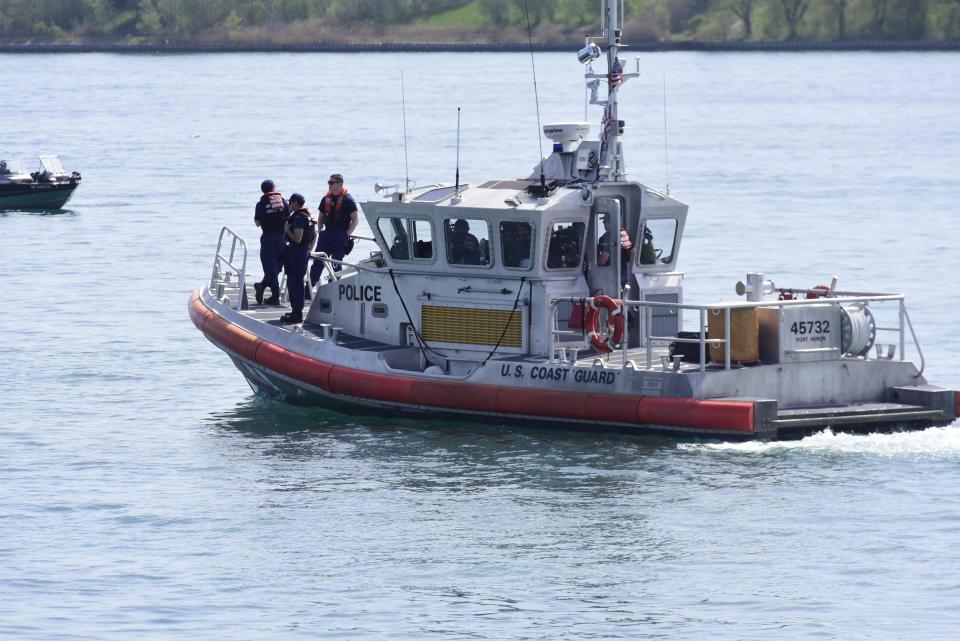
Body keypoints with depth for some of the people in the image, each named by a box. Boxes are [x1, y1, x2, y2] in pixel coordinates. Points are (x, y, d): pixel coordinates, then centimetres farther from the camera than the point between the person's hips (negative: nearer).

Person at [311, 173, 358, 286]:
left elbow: (355, 220, -4)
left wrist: (347, 234, -12)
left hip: (341, 236, -5)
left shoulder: (348, 200, -5)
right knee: (317, 262, -2)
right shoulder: (326, 199, 12)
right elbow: (321, 218, 21)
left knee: (336, 263, 0)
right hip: (327, 234, 5)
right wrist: (321, 232, 6)